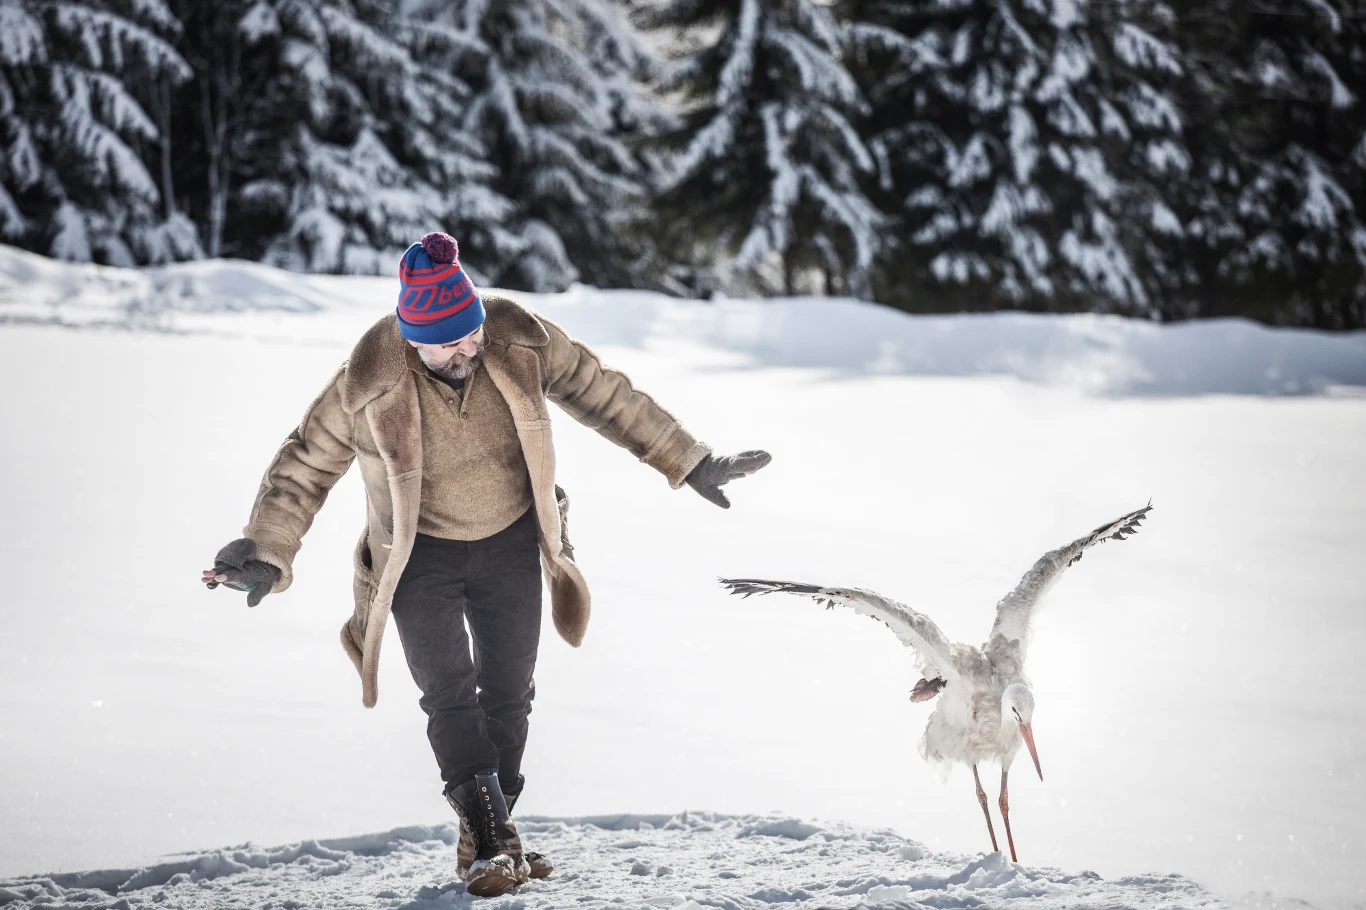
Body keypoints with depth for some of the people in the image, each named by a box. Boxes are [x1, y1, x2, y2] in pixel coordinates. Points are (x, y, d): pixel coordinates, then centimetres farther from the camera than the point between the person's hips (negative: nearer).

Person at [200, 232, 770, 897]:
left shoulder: (518, 339, -21)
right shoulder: (368, 385, -27)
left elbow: (604, 395, -7)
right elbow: (303, 468, -12)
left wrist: (691, 466, -4)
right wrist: (267, 557, -20)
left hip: (511, 541, 3)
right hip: (421, 555, -2)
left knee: (509, 693, 7)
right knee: (450, 699, -13)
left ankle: (488, 840, 20)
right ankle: (491, 841, -10)